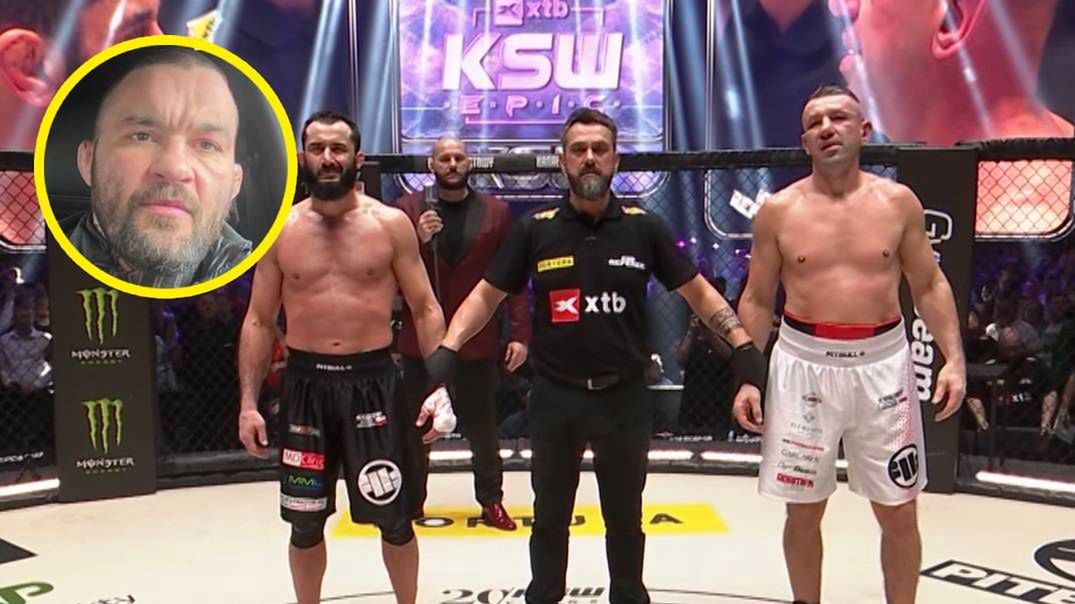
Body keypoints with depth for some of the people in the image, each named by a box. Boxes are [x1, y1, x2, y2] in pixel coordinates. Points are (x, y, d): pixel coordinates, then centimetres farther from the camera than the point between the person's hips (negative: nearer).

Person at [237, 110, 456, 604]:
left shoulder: (391, 224, -1)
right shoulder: (280, 230, 3)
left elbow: (426, 310, 0)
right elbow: (259, 321, 6)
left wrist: (440, 384, -10)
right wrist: (248, 402, 0)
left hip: (373, 380, -1)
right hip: (305, 383, 2)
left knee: (395, 518, 7)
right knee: (304, 523, 13)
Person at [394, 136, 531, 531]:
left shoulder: (495, 212, 2)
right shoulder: (407, 209, 1)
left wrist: (520, 333, -6)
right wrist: (417, 240, -20)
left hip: (477, 342, 0)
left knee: (482, 428, 10)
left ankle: (491, 501, 24)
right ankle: (411, 501, 25)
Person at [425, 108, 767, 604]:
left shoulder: (644, 227, -4)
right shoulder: (535, 229, -4)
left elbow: (698, 291, 2)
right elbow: (487, 295, 1)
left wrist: (746, 351, -6)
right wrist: (446, 353, -11)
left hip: (624, 396, 0)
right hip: (555, 396, 0)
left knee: (625, 518, 17)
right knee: (550, 517, 17)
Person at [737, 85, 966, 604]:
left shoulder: (898, 202, 1)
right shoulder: (779, 211, -1)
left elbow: (929, 286, 8)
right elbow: (757, 301, 4)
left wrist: (953, 357, -4)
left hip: (881, 363, 1)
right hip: (803, 363, 0)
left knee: (899, 513, 11)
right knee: (803, 511, 11)